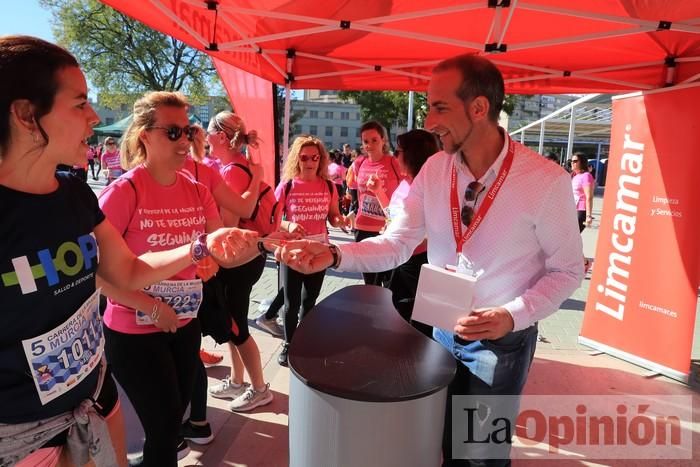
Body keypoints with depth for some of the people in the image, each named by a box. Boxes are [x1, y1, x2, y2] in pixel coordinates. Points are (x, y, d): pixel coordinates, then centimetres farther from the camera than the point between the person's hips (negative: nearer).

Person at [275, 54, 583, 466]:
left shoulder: (546, 180, -20)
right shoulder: (434, 170, -8)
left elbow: (567, 271, -11)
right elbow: (396, 245, -9)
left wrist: (512, 316, -26)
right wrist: (334, 254, -24)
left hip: (504, 339, -3)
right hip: (444, 330, 4)